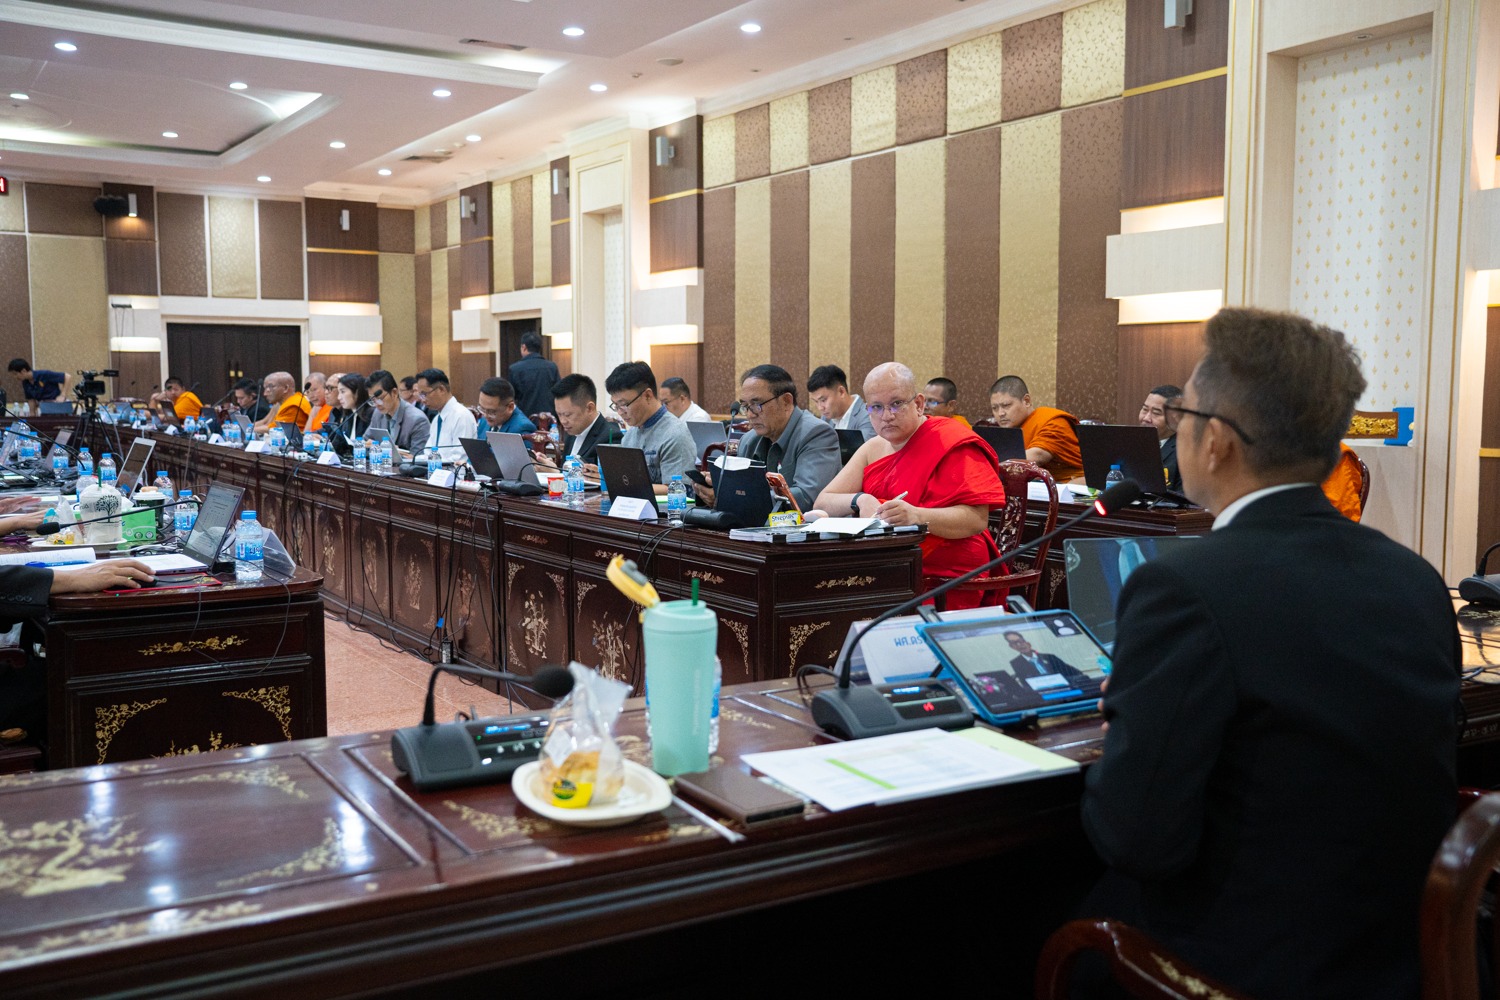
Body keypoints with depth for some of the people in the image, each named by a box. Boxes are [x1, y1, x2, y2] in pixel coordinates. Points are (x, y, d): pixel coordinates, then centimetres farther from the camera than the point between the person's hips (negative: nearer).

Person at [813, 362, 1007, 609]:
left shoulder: (952, 443, -4)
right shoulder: (874, 448, 16)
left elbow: (977, 519, -15)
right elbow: (822, 503, 10)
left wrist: (917, 516, -30)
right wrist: (860, 500, -11)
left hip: (944, 577, -6)